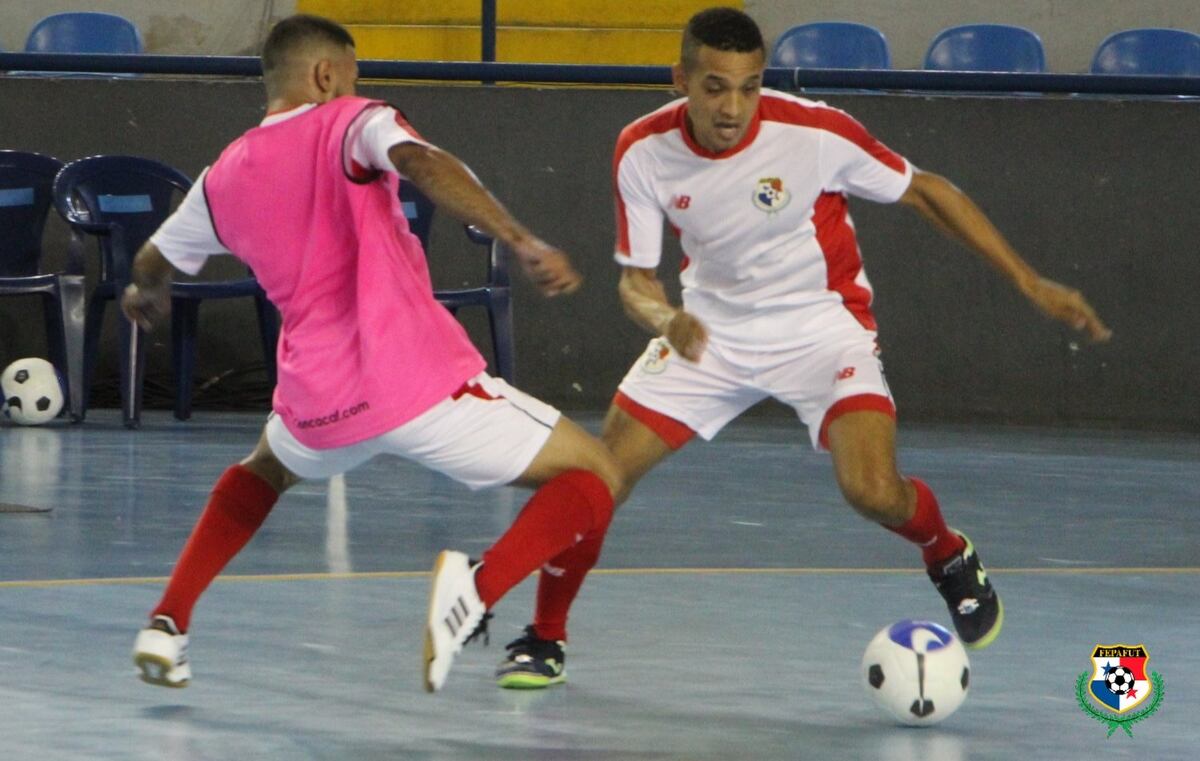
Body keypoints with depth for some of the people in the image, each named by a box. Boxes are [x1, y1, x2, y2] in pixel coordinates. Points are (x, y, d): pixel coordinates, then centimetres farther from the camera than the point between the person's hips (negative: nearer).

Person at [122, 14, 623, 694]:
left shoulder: (225, 177, 16)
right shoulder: (352, 122, 2)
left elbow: (152, 265, 33)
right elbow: (422, 164, -21)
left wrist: (149, 297, 57)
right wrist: (522, 241, -29)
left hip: (315, 403, 5)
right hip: (418, 380, -5)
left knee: (265, 471, 40)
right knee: (595, 475, 3)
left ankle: (168, 622, 22)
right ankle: (482, 584, -25)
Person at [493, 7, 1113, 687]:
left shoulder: (815, 132, -25)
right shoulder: (644, 151, -17)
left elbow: (924, 191, -11)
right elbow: (637, 278, -7)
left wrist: (1030, 282, -12)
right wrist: (664, 317, -33)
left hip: (823, 325, -3)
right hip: (710, 326, 3)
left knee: (874, 491, -24)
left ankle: (952, 559, 12)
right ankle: (545, 637, 17)